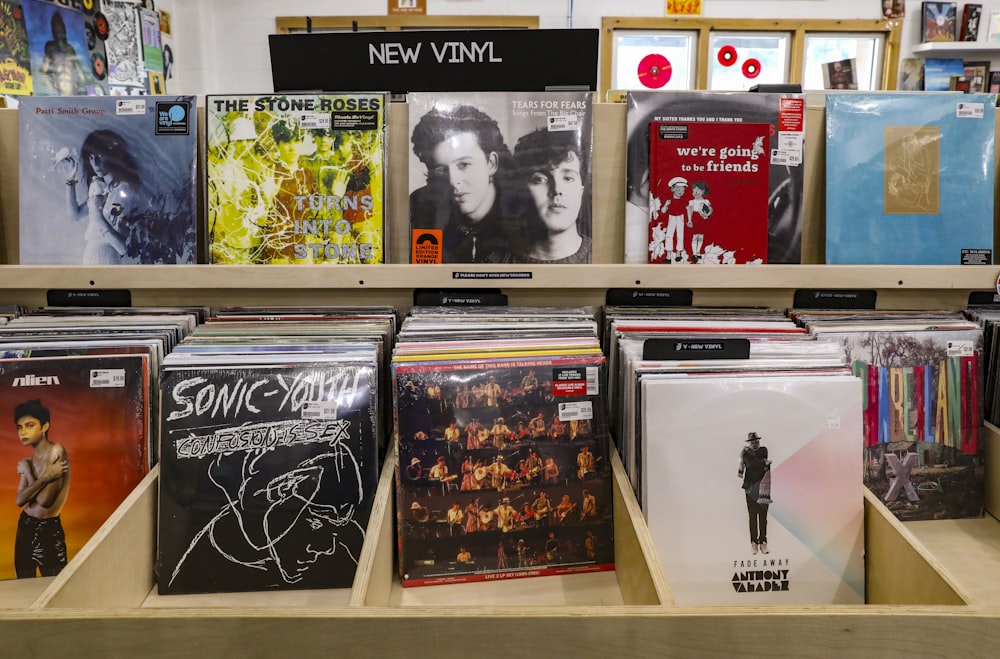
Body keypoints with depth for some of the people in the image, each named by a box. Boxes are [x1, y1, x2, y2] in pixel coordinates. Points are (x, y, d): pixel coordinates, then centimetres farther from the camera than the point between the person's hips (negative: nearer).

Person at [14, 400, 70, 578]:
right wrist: (45, 478, -18)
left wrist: (27, 471, -8)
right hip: (25, 525, 7)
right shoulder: (28, 461, 7)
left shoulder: (56, 451, -15)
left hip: (49, 529, -7)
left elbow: (45, 500, -20)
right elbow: (19, 500, -5)